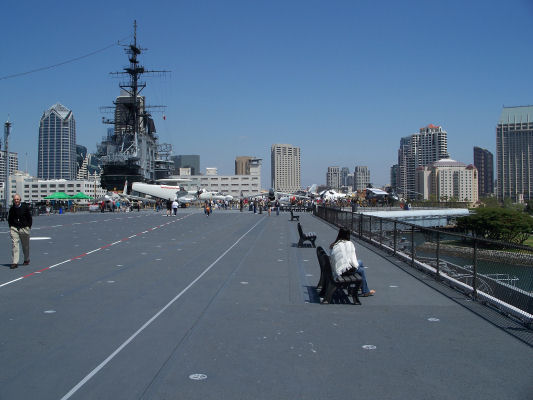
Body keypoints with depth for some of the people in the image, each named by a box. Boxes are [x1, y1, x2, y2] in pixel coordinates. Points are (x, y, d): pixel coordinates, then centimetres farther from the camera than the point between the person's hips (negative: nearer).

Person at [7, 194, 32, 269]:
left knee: (25, 245, 11)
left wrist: (29, 227, -1)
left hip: (24, 228, 0)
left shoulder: (25, 207, -2)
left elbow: (29, 217, 4)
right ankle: (14, 262, -11)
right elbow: (9, 219, 16)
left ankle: (26, 260, 31)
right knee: (14, 244, -11)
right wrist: (11, 227, 6)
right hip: (14, 229, 0)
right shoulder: (11, 209, 2)